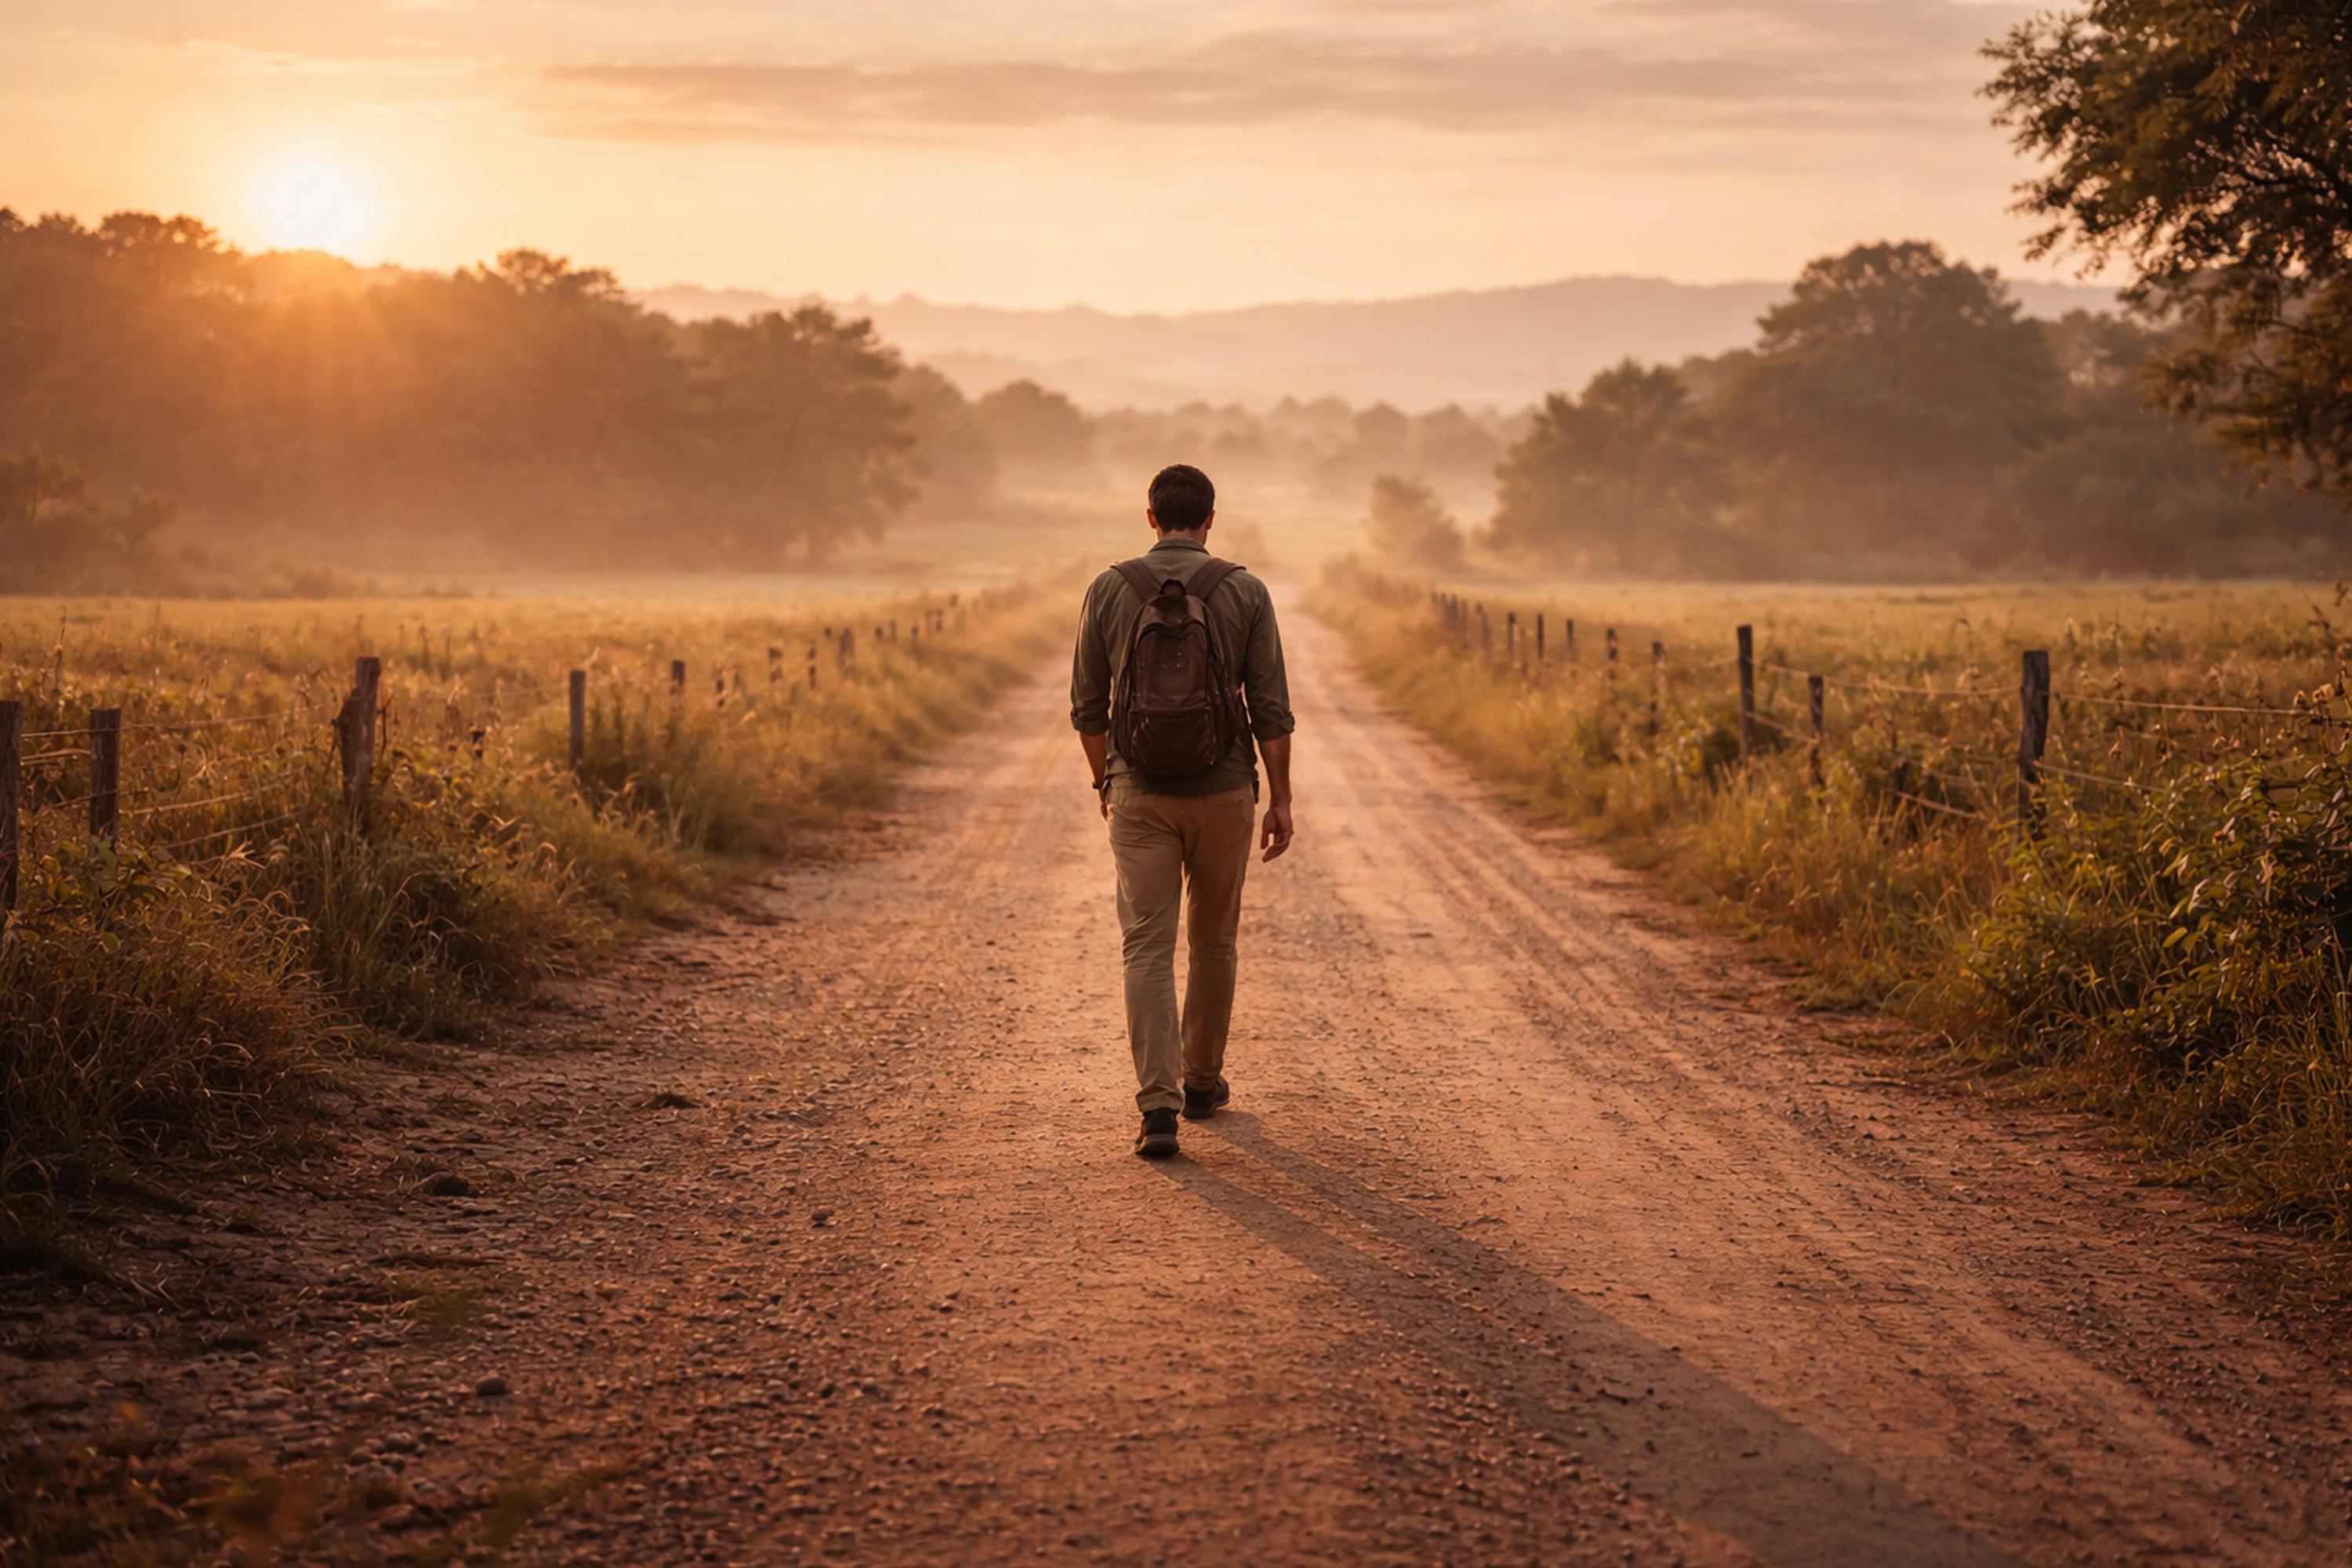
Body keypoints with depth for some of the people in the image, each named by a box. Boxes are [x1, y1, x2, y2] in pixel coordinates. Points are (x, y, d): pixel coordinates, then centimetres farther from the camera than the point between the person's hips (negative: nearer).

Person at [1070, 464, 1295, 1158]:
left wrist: (1104, 782, 18)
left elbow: (1088, 705, 4)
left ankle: (1158, 1102, -14)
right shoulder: (1245, 593, -4)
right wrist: (1281, 799, 4)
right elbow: (1271, 708, -5)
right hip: (1222, 789, 0)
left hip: (1139, 791, 0)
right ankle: (1202, 1081, 30)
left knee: (1147, 948, -2)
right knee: (1213, 943, 17)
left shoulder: (1109, 590, -1)